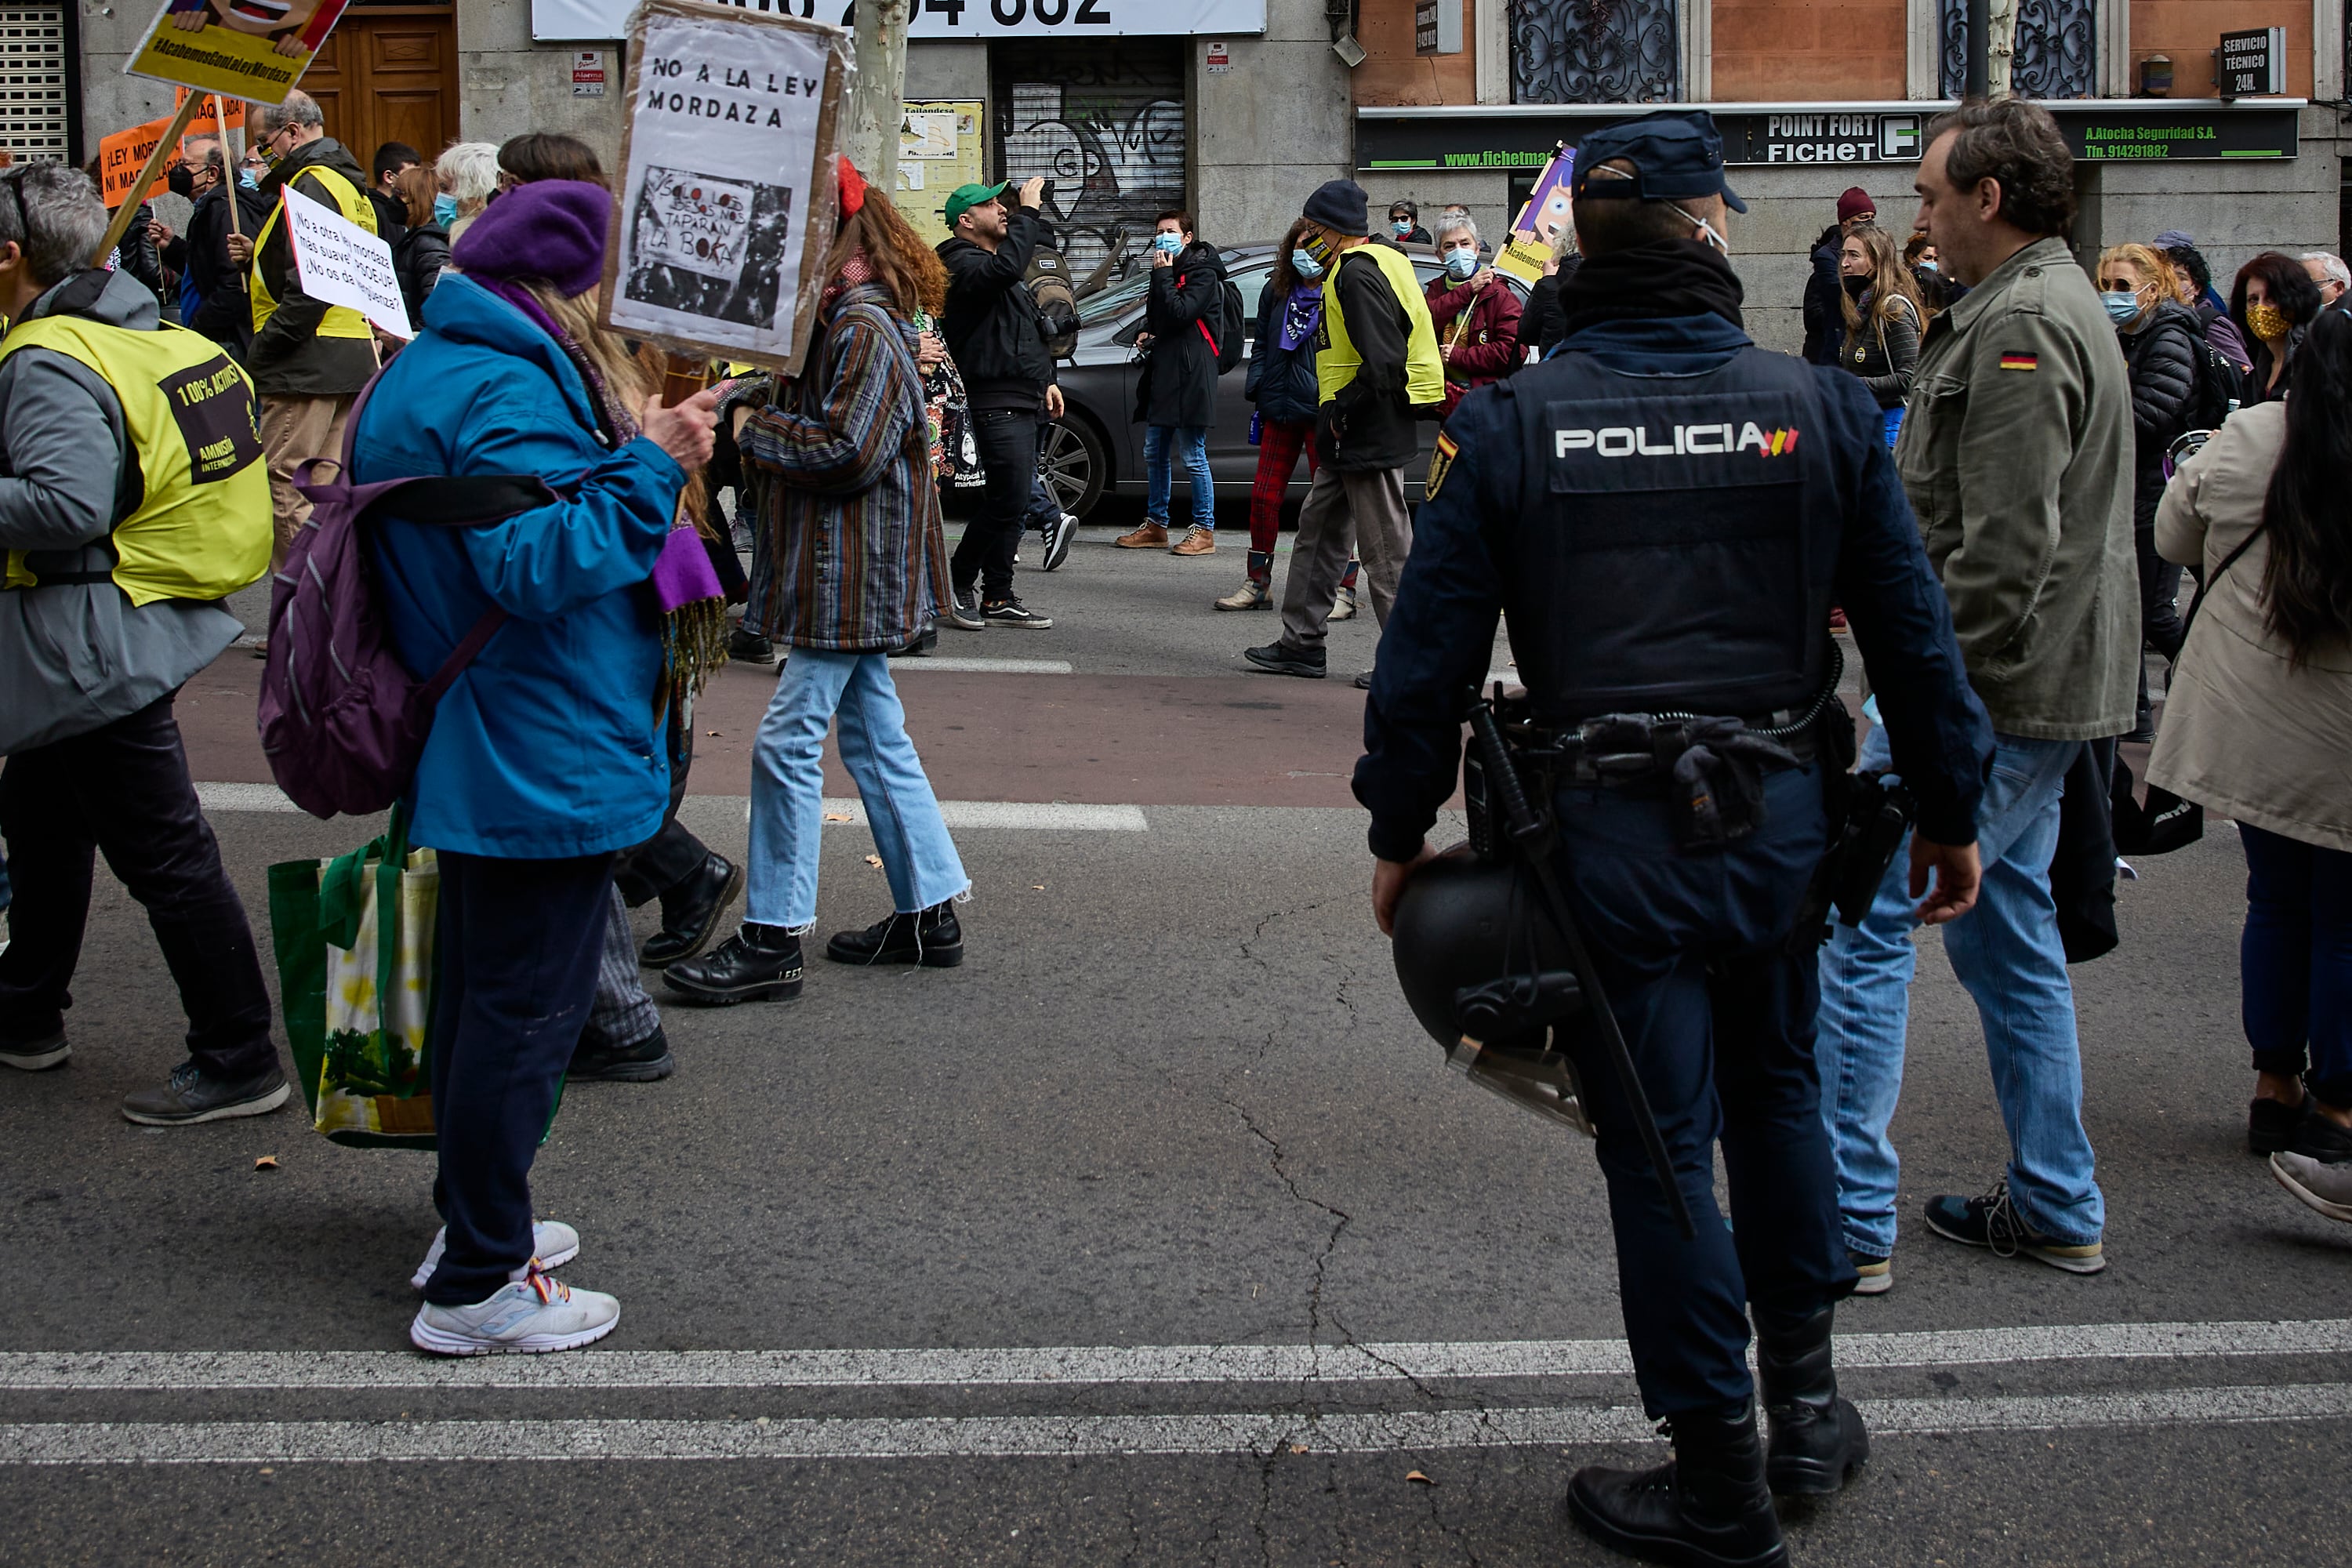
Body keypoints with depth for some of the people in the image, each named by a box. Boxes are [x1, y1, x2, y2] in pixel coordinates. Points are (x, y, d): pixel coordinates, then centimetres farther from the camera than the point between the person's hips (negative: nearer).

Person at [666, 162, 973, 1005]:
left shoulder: (865, 328, -16)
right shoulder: (841, 319, 16)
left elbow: (845, 449, -24)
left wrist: (754, 428, -13)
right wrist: (760, 420, 0)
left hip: (853, 577, -10)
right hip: (849, 576, 10)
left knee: (788, 744, -7)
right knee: (876, 740, 14)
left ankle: (771, 940, -2)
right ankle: (929, 913, 21)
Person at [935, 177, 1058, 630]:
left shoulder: (994, 262, 24)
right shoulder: (962, 263, -9)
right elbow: (1004, 268, -32)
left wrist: (1047, 380, 26)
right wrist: (1029, 210, -24)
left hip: (1022, 401, 10)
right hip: (996, 402, -10)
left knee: (1014, 503, 9)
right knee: (1008, 501, -13)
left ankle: (998, 598, 14)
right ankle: (958, 581, 2)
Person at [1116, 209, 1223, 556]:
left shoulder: (1203, 273, -7)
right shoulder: (1167, 272, 20)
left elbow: (1180, 313, -21)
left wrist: (1163, 274, -12)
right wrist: (1148, 335, 11)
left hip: (1190, 377, -9)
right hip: (1162, 372, 9)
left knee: (1193, 457, -7)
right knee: (1155, 454, 13)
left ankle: (1204, 530, -2)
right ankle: (1155, 525, 21)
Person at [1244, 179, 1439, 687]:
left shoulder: (1358, 274, -17)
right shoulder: (1379, 260, 16)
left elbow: (1384, 364, -25)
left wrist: (1339, 409, -16)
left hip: (1369, 436, -11)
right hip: (1354, 439, 11)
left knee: (1386, 550, -5)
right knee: (1318, 531, 16)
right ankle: (1301, 644, 23)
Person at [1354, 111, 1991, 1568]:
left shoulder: (1510, 424, -6)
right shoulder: (1820, 406, -2)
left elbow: (1431, 651, -4)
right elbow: (1914, 629, 3)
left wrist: (1401, 831, 7)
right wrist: (1952, 812, 14)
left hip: (1612, 834, -2)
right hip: (1782, 817, 2)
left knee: (1661, 1142, 6)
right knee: (1776, 1090, 23)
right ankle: (1804, 1395, 33)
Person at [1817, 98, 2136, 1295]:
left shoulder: (2022, 328, -17)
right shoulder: (2055, 306, 18)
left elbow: (2005, 553, -24)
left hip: (1994, 698, -11)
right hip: (2035, 690, 11)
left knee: (1860, 920, -7)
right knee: (2005, 933, 16)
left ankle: (1847, 1219, -2)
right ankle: (2057, 1209, 24)